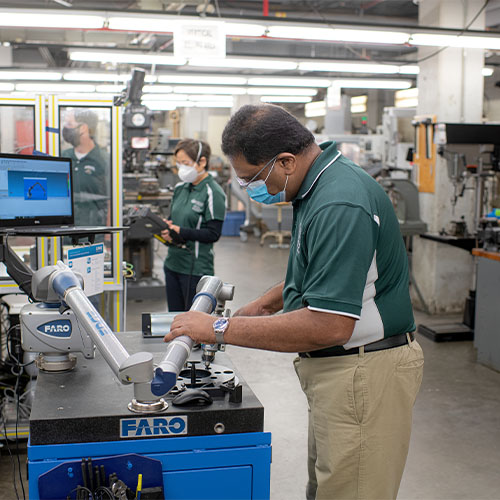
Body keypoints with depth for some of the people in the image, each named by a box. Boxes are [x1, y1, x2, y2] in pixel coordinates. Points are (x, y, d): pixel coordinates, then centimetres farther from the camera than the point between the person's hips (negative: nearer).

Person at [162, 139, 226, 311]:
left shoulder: (213, 193, -11)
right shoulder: (180, 188, 11)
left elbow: (213, 234, -15)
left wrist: (180, 231, -21)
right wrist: (167, 228, -4)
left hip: (196, 268, -7)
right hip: (173, 263, 7)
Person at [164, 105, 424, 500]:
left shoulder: (339, 205, -26)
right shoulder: (317, 188, 7)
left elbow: (329, 326, -30)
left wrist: (221, 329, -24)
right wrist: (266, 303, 11)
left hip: (363, 373, -10)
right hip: (335, 366, 10)